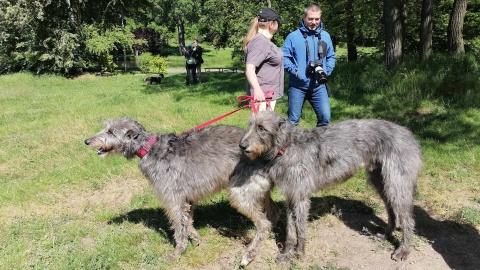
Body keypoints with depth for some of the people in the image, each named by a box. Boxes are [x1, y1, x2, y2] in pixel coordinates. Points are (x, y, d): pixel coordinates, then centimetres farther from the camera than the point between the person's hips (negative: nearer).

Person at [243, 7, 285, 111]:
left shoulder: (265, 40, 15)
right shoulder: (260, 41, -18)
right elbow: (249, 68, -30)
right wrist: (257, 88, -44)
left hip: (269, 94, 11)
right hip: (263, 95, -11)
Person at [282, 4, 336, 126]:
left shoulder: (325, 36, 10)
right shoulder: (293, 36, -3)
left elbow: (331, 57, 16)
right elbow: (284, 57, -5)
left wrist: (326, 72, -1)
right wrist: (295, 71, -16)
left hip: (318, 86, 3)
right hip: (297, 86, -3)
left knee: (325, 117, -5)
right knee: (293, 119, 7)